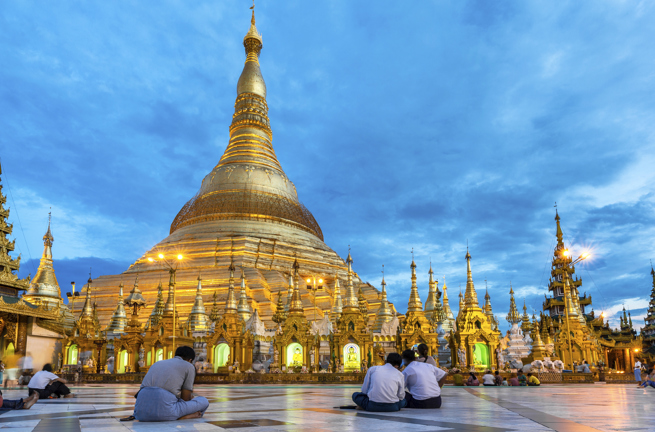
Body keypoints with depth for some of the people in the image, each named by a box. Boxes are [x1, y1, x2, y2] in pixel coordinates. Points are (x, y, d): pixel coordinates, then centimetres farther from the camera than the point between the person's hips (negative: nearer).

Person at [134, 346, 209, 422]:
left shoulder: (156, 364, 33)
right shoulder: (189, 367, 16)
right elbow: (186, 398, 15)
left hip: (142, 412, 5)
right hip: (165, 411, -5)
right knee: (204, 402, 19)